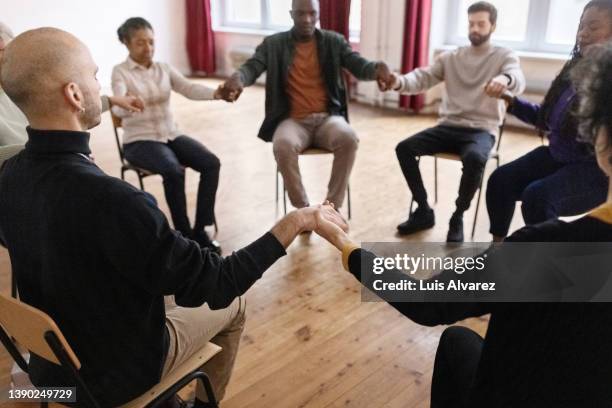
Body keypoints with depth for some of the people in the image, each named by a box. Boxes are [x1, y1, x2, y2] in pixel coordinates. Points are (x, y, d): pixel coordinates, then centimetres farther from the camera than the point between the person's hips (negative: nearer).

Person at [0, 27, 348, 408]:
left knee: (166, 285, 29)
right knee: (231, 304, 16)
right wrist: (295, 222, -20)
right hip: (115, 375, -6)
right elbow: (215, 284, -29)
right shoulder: (107, 199, -37)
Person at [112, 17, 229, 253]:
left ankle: (200, 230, -12)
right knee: (174, 171, -34)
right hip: (140, 141, -5)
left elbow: (189, 88, -10)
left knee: (211, 163, -20)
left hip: (171, 135, 5)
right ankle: (184, 234, -17)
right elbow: (118, 109, -21)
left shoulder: (164, 69, 9)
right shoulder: (120, 72, -4)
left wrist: (215, 93, -31)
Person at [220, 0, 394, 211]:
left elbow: (359, 64, -3)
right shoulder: (273, 44, 5)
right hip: (293, 120, -1)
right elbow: (252, 67, -7)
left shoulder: (334, 41, 8)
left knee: (349, 138, -32)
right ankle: (302, 209, -15)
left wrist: (378, 68, -28)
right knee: (283, 145, -35)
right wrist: (238, 78, -32)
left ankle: (332, 207, -16)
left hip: (327, 118, 1)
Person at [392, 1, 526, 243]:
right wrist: (400, 82, -26)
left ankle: (458, 218, -12)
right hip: (448, 127, 4)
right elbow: (423, 78, -1)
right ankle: (424, 211, -1)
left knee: (475, 159, -37)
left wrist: (505, 79, -46)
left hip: (482, 130, -4)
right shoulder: (451, 57, 12)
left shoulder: (505, 56, 3)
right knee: (404, 148, -17)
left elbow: (518, 81, -19)